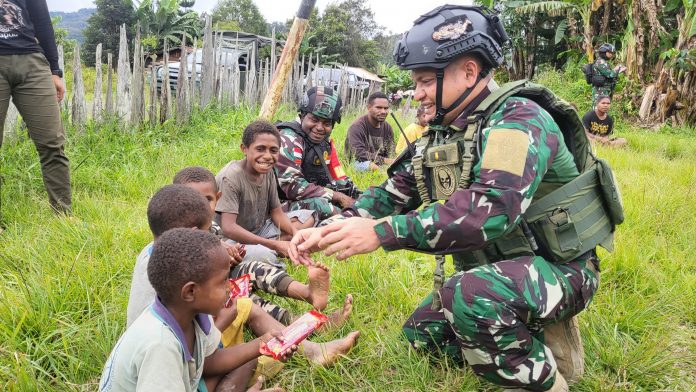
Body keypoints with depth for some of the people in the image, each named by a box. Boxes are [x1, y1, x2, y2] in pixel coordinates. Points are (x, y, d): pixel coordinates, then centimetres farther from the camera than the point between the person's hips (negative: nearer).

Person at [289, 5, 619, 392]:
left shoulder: (518, 120, -23)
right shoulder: (441, 134, 3)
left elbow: (491, 209, -38)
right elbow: (393, 193, 5)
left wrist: (381, 232, -39)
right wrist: (330, 229, -11)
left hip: (557, 269, -9)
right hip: (494, 269, 9)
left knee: (467, 297, -35)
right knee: (423, 331, 12)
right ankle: (538, 339, 15)